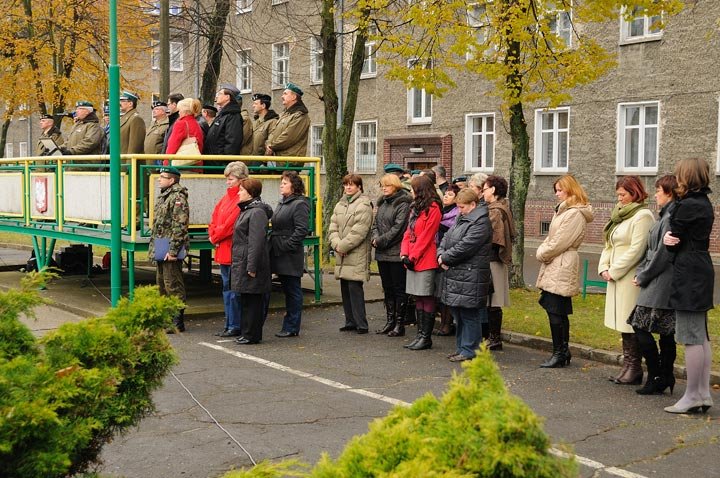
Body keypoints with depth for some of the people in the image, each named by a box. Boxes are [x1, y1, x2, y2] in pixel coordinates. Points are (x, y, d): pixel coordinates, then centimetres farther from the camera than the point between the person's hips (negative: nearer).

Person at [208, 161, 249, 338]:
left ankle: (235, 326, 3)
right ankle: (229, 325, 22)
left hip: (234, 251, -9)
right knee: (227, 288, 14)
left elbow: (230, 225, -18)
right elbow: (214, 219, 16)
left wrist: (215, 237, -7)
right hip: (223, 250, 9)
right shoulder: (226, 197, 15)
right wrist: (213, 235, 0)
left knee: (233, 289, -4)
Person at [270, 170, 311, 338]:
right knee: (288, 291, 14)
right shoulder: (282, 203, 18)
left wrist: (287, 246, -20)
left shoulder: (299, 204, -11)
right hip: (279, 255, 9)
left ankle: (291, 327, 4)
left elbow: (302, 230, -19)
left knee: (293, 291, -1)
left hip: (291, 256, -9)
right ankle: (289, 325, 20)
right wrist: (273, 244, 12)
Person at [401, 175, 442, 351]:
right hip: (413, 260, 9)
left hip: (426, 261, -9)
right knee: (418, 298, 12)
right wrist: (404, 254, 0)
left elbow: (425, 237, -15)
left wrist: (412, 257, -13)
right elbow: (408, 233, 13)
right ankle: (420, 334, 18)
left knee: (427, 299, -3)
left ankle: (426, 337, 1)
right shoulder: (415, 208, 18)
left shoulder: (433, 209, -11)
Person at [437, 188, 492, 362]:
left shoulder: (481, 223, -14)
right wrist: (441, 255, -2)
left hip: (470, 278, -10)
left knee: (469, 315, -2)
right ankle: (461, 348, 25)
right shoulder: (462, 219, 18)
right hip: (454, 275, 10)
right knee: (458, 313, 15)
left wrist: (445, 258, -10)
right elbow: (446, 238, 17)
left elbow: (465, 247, -21)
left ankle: (469, 351, 5)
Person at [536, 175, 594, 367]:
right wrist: (542, 252, 3)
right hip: (554, 267, 10)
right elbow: (551, 238, 19)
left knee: (555, 312, -7)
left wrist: (542, 253, -5)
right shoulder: (563, 210, 20)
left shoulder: (575, 214, -13)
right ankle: (563, 352, 18)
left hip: (561, 268, -10)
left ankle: (559, 354, -1)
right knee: (560, 312, 12)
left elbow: (560, 242, -17)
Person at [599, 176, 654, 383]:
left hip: (632, 278, -9)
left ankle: (634, 369, 1)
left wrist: (614, 271, -13)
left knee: (631, 323, -6)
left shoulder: (642, 216, -11)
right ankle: (628, 366, 18)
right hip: (617, 278, 9)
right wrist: (604, 267, 3)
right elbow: (609, 245, 18)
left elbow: (636, 249, -17)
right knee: (624, 323, 11)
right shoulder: (620, 214, 17)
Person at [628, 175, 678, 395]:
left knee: (641, 326, -6)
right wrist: (640, 272, 7)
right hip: (661, 284, 10)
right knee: (666, 333, 11)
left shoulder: (671, 219, -16)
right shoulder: (666, 217, 15)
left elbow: (662, 254, -18)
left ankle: (656, 377, -1)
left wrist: (643, 276, -9)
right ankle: (666, 377, 17)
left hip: (661, 284, -10)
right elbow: (651, 251, 17)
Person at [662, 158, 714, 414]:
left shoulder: (687, 206, -16)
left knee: (691, 337, -5)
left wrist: (669, 240, 10)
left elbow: (674, 242, -10)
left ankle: (692, 396, 1)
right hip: (702, 271, 10)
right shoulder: (704, 203, 15)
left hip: (688, 275, -10)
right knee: (701, 337, 12)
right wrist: (670, 239, -8)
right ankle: (704, 394, 18)